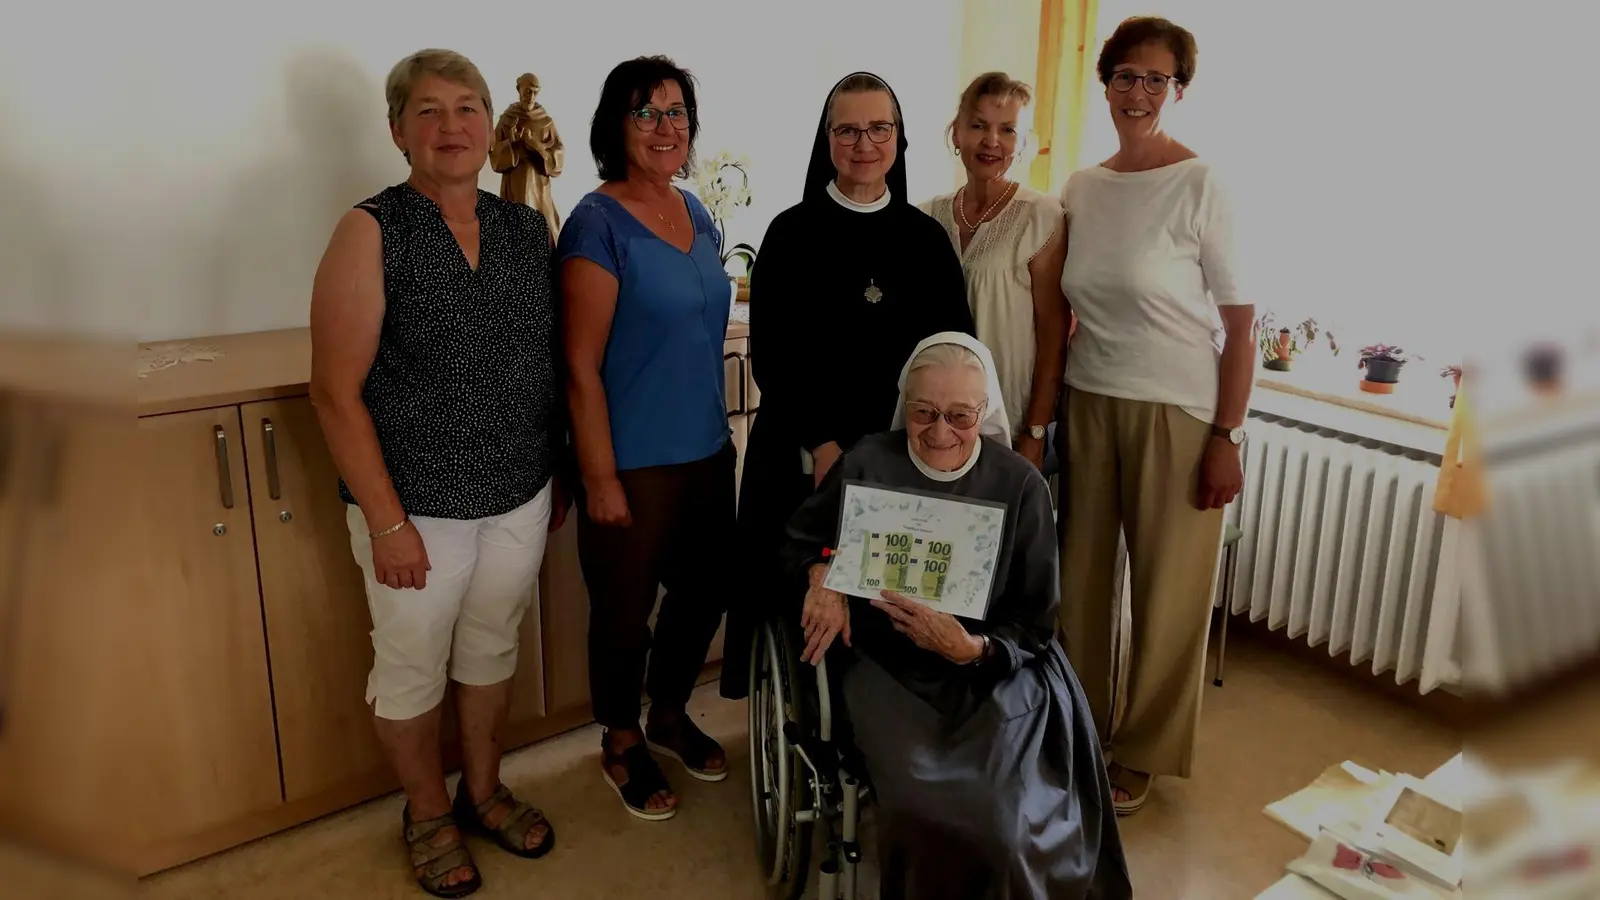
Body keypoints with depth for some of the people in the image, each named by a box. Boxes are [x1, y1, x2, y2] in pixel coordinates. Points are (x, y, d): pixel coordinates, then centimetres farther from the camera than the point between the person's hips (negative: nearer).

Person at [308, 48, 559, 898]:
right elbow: (335, 391, -14)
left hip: (521, 495, 4)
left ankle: (483, 790, 43)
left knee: (492, 645, 20)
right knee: (412, 666, 13)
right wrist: (387, 523, -16)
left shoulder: (526, 229, 2)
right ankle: (428, 813, 38)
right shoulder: (372, 232, -12)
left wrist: (559, 476, 10)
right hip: (417, 505, -4)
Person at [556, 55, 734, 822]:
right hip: (635, 463, -7)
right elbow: (581, 367, -17)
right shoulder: (598, 224, -15)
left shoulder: (695, 214, 7)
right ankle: (621, 744, 35)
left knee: (704, 589, 19)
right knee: (625, 610, 10)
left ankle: (669, 717, 43)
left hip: (707, 450, 7)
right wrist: (599, 477, -17)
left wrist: (722, 428, 16)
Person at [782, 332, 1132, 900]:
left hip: (994, 669, 1)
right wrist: (820, 572, -10)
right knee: (927, 809, -25)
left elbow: (1035, 622, 1)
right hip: (887, 664, 0)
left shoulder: (1022, 485, -2)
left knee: (1005, 816, -23)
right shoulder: (866, 464, -3)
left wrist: (973, 649, -19)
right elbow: (797, 542, 13)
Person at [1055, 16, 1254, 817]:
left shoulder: (1200, 187, -8)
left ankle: (1141, 753, 25)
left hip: (1176, 412, -4)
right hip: (1088, 403, 5)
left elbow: (1240, 325, -8)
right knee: (1082, 574, 10)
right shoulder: (1079, 188, 7)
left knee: (1167, 588, 5)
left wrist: (1226, 438, -12)